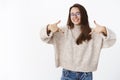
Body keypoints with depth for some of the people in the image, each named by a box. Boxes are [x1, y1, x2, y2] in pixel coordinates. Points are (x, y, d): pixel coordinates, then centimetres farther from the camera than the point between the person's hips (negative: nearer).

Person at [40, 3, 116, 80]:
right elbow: (44, 37, -3)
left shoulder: (92, 33, 0)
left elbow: (111, 40, -9)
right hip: (68, 73, 0)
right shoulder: (64, 31, 1)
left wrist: (104, 30, -30)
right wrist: (49, 28, -25)